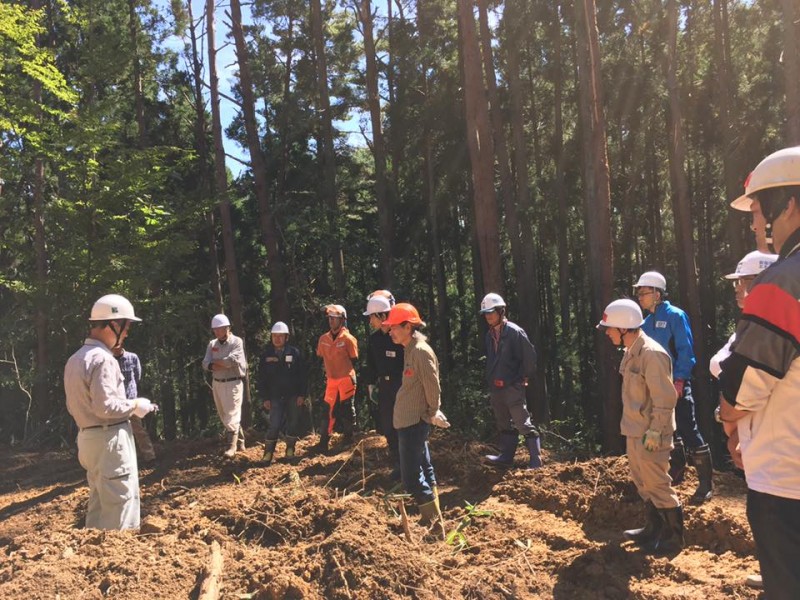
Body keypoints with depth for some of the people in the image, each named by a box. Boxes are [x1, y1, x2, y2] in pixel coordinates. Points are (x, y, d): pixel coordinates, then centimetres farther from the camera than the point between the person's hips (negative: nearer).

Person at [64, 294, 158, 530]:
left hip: (88, 437, 10)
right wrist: (134, 405, -9)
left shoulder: (75, 359, 12)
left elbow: (74, 405, 16)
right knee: (121, 502, -3)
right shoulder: (102, 359, -19)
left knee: (99, 502, 20)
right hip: (110, 439, -10)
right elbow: (105, 405, -24)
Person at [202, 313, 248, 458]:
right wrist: (223, 364, -19)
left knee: (232, 415, -8)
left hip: (233, 383, -6)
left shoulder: (237, 342, -8)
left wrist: (216, 361, -8)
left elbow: (232, 359, -23)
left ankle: (231, 446, -6)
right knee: (224, 416, 11)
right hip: (217, 383, 6)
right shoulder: (212, 344, 10)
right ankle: (240, 441, 24)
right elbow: (205, 363, 0)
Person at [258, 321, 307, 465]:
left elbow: (302, 375, -1)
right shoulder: (267, 355, 0)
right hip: (275, 396, 0)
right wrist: (265, 398, 0)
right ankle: (268, 453, 5)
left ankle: (290, 450, 22)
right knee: (274, 425, -7)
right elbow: (262, 378, 4)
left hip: (293, 395, 0)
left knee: (293, 423, 6)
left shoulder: (295, 353, -3)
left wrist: (301, 395, -5)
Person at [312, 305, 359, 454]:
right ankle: (323, 443, 6)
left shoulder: (348, 339, -9)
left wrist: (350, 375, -1)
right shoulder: (323, 339, 4)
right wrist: (325, 372, 12)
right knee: (327, 411, 2)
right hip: (331, 380, 4)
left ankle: (349, 440, 23)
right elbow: (321, 359, 15)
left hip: (346, 379, -4)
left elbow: (354, 360, -2)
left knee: (347, 411, 7)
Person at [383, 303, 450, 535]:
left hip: (414, 422, -10)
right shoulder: (410, 349, 10)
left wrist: (432, 414, -7)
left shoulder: (421, 351, -20)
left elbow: (433, 387, -18)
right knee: (422, 472, 17)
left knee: (411, 478, -7)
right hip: (409, 421, 10)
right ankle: (431, 519, 29)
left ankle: (435, 524, 3)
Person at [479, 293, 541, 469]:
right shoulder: (490, 335, 9)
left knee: (523, 424, -6)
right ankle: (506, 457, 29)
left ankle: (535, 460, 1)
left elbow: (530, 356, -12)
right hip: (495, 388, 8)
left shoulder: (514, 332, -14)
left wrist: (523, 377, -5)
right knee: (504, 425, 18)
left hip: (513, 387, -8)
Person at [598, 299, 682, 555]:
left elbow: (665, 399, -22)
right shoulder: (630, 352, 8)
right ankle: (654, 528, 34)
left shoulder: (652, 354, -21)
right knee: (643, 483, 19)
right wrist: (634, 428, 17)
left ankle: (674, 537, 17)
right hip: (634, 432, 10)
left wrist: (654, 433, -21)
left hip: (649, 434, -10)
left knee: (658, 485, 2)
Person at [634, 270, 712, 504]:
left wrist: (679, 380, -19)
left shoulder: (674, 315, -10)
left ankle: (706, 482, 3)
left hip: (676, 382, -7)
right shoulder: (647, 322, 10)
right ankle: (677, 468, 32)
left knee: (688, 429, -7)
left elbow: (685, 350, -13)